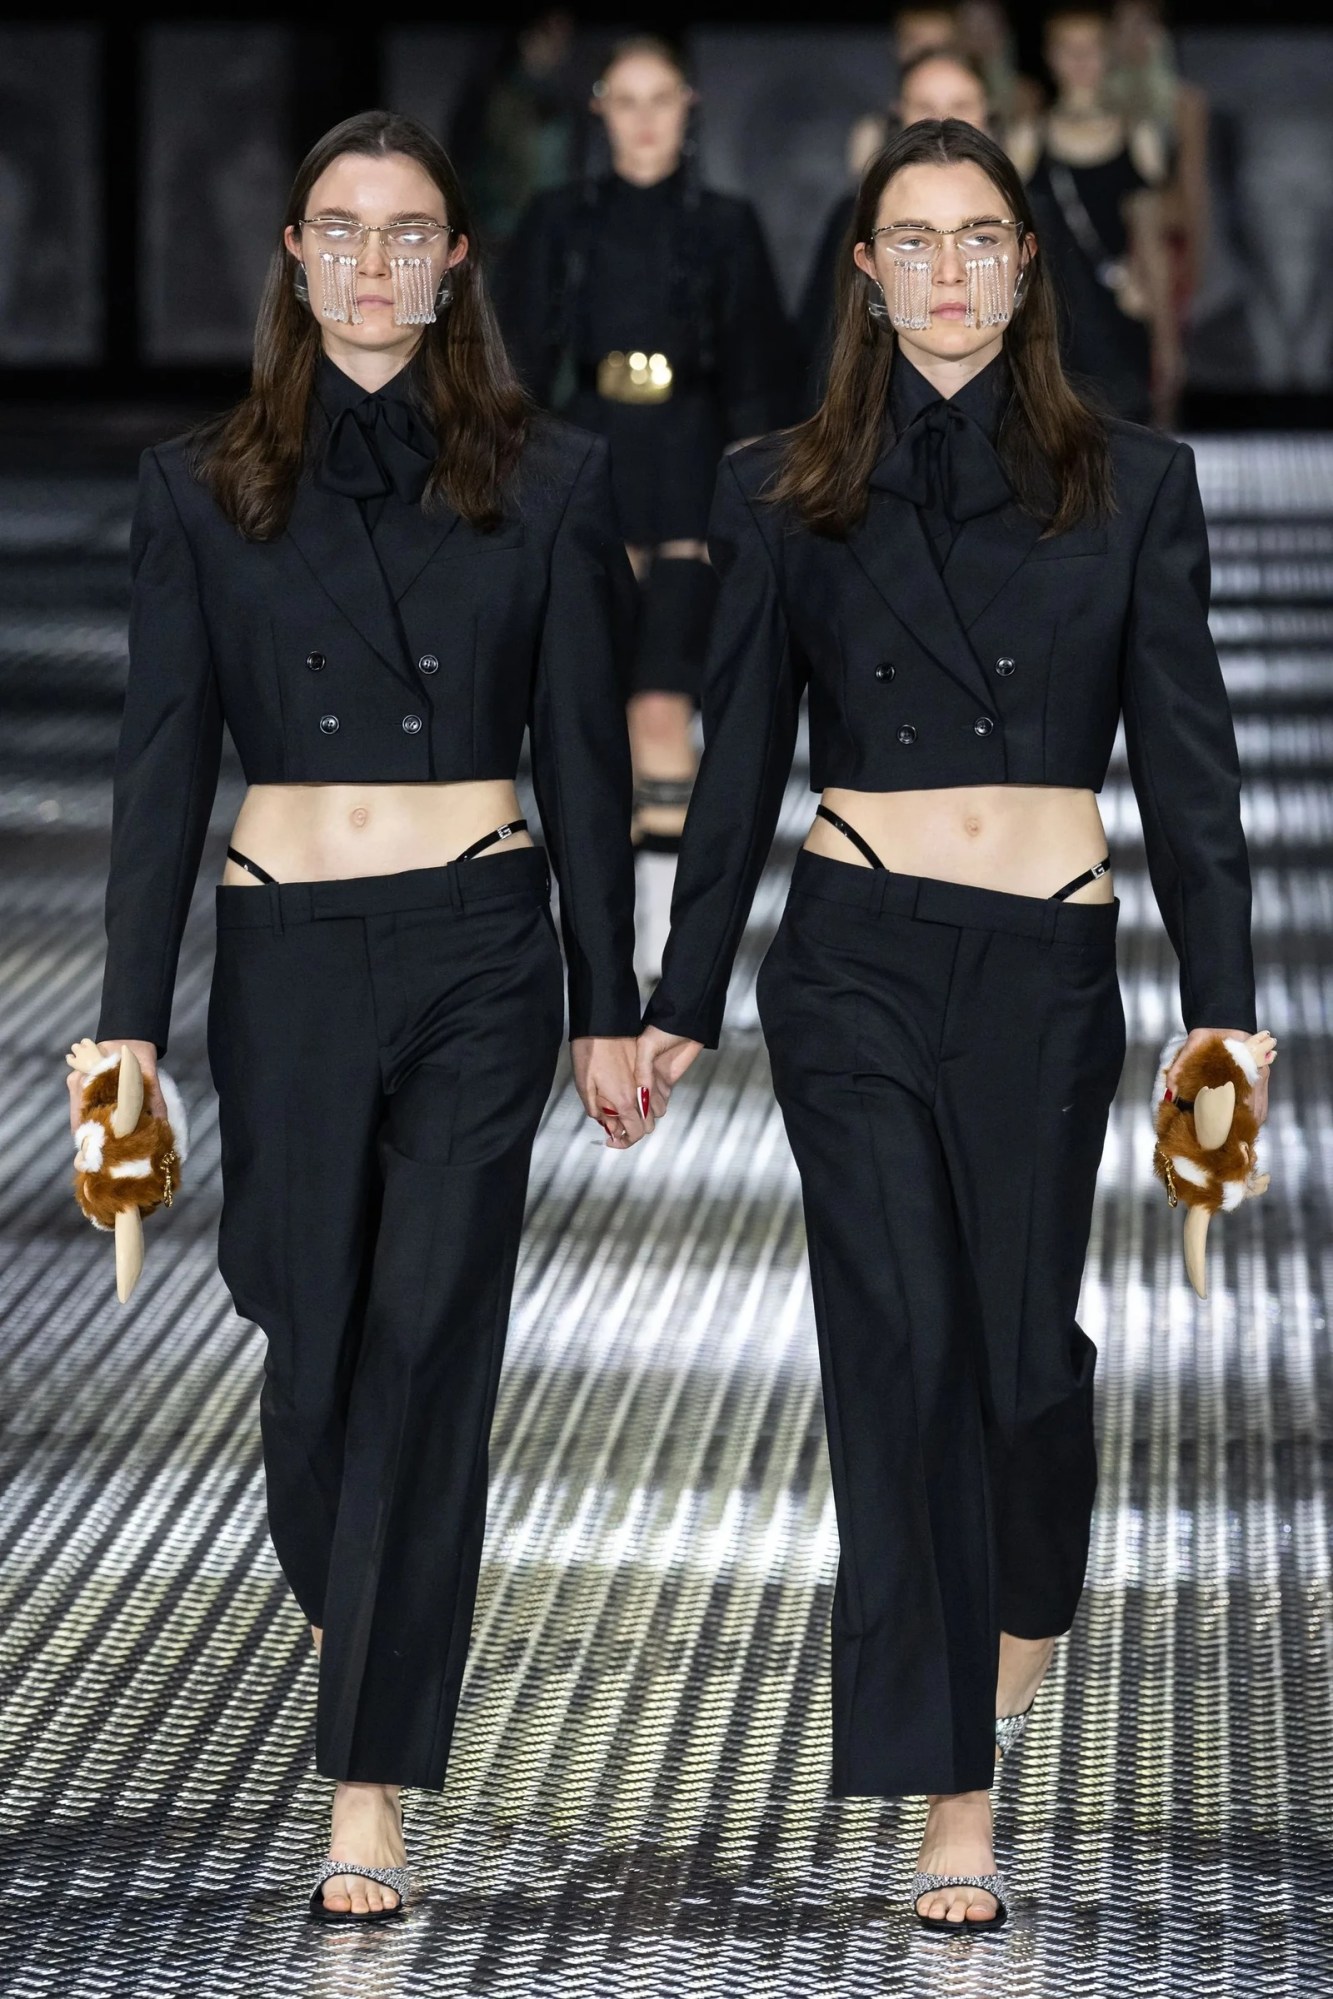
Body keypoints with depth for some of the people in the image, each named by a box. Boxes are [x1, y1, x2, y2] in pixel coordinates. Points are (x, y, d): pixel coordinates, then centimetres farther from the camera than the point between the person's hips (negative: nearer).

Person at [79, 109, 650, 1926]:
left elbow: (587, 758, 5)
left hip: (478, 955, -1)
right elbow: (165, 764, 4)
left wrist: (609, 1007, 4)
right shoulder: (203, 492, 4)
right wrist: (131, 1017, -1)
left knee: (429, 1350, -6)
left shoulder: (545, 482, 3)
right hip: (289, 956, 1)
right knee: (318, 1344, 6)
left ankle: (371, 1792, -4)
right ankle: (356, 1614, 39)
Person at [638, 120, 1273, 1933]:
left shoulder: (1132, 489, 4)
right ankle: (953, 1794, -9)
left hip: (1048, 967, 0)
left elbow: (1187, 766, 3)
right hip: (857, 963, 0)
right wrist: (684, 1000, 10)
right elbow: (739, 763, 10)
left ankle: (1023, 1600, 39)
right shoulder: (784, 497, 5)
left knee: (1019, 1332, 3)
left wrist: (1225, 1008, -2)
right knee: (905, 1338, -9)